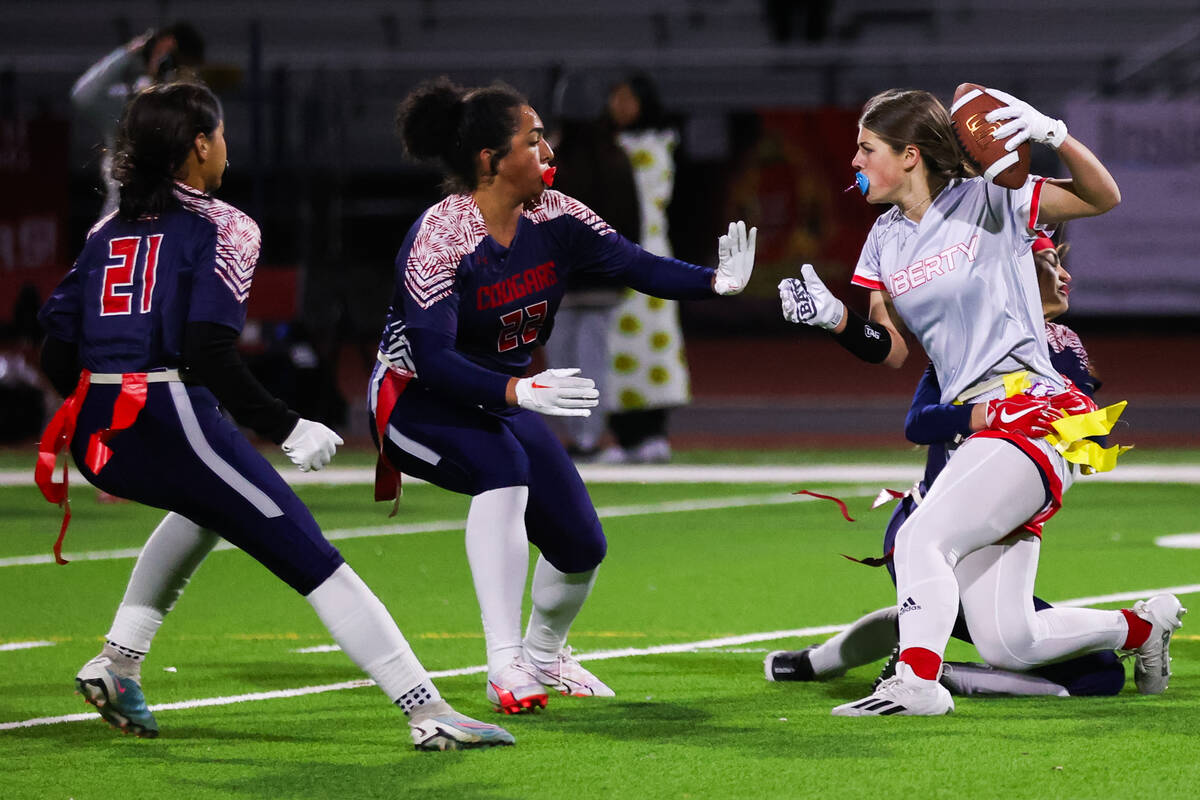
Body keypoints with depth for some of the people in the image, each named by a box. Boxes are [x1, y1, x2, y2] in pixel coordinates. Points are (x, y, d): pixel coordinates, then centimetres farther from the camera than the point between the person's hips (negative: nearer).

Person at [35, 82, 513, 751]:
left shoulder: (108, 233, 18)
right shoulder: (221, 228, -1)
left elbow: (57, 351, 12)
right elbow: (209, 352, -14)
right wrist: (285, 428, -10)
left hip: (95, 434, 7)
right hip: (172, 422, -7)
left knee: (209, 501, 37)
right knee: (313, 560, -5)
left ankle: (119, 663, 27)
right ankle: (429, 712, -13)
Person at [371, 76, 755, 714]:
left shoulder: (553, 218, -6)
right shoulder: (439, 238, -26)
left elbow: (632, 263, -12)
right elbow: (431, 357, -33)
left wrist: (716, 280, -30)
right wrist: (517, 391, -47)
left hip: (505, 397, 7)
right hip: (420, 399, -7)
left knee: (581, 544, 1)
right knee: (503, 466, -36)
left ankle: (544, 654, 35)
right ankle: (505, 666, -36)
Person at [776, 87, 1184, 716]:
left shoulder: (986, 202, -4)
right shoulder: (886, 239, 14)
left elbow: (1102, 198, -10)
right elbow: (890, 351, 13)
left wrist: (1051, 133, -26)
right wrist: (834, 318, -4)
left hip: (1030, 414, -8)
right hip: (973, 431, 8)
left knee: (920, 539, -27)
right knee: (1006, 645, 5)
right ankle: (1142, 624, 28)